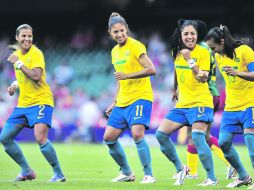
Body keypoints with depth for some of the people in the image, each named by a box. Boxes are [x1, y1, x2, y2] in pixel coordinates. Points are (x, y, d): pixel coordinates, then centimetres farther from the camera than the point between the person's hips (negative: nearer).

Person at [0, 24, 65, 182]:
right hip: (23, 104, 8)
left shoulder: (36, 54, -12)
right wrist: (15, 85, 9)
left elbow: (36, 76, -27)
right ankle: (27, 171, 19)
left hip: (40, 102, -8)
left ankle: (59, 174, -12)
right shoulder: (17, 54, 11)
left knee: (40, 138, -25)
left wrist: (19, 63, -20)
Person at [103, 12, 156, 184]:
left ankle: (149, 175, -15)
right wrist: (115, 103, 23)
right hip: (122, 102, 8)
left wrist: (127, 75, -26)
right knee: (109, 138, 5)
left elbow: (151, 69, -20)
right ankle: (126, 173, 20)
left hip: (140, 97, -8)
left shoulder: (135, 46, -10)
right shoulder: (115, 51, 14)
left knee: (137, 134, -24)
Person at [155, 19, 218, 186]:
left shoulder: (203, 52, -9)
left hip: (200, 103, -7)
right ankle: (180, 169, 14)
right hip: (182, 104, 7)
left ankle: (212, 178, -15)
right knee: (161, 134, -1)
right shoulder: (178, 52, 9)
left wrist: (190, 61, -29)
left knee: (197, 137, -23)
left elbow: (203, 78, -19)